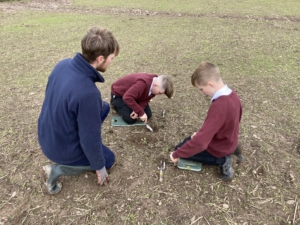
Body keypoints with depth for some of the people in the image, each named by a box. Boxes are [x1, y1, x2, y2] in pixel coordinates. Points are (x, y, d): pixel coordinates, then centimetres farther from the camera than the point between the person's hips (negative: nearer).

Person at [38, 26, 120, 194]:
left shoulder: (64, 65, -12)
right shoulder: (87, 93, -37)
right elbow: (91, 140, -25)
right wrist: (99, 167, -7)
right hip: (62, 148, -7)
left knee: (104, 107, 15)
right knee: (109, 159, 18)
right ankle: (57, 169, 7)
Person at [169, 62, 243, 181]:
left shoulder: (218, 106, -37)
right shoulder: (232, 94, -9)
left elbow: (200, 142, -39)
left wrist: (176, 154, -25)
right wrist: (203, 132, 7)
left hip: (218, 148, -8)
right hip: (230, 141, 8)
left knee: (181, 148, 6)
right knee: (189, 139, 29)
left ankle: (223, 160, -3)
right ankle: (231, 151, 13)